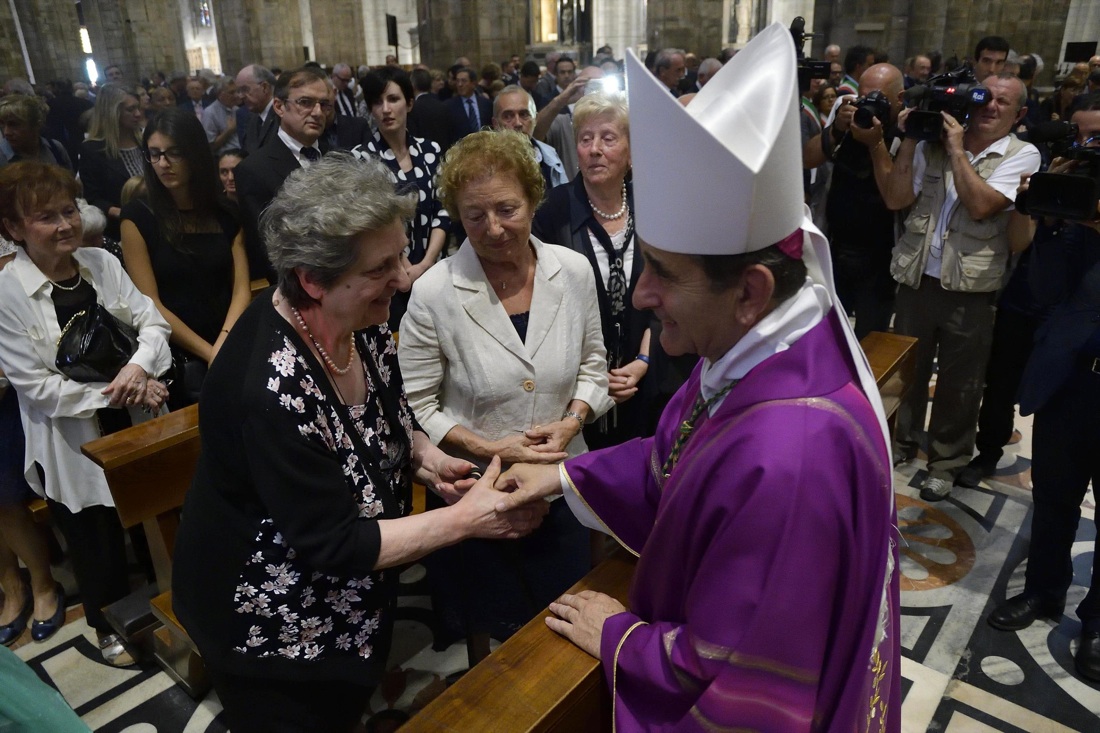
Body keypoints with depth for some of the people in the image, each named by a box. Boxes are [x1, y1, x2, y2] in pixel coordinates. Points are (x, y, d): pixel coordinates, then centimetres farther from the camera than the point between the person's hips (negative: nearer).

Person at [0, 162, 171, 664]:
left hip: (136, 426, 4)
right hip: (73, 444, -3)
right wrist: (114, 394, -21)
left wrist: (140, 366, -22)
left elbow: (152, 321, -3)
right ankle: (108, 627, 42)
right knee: (97, 542, 15)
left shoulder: (102, 263, -3)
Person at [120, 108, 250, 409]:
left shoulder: (225, 215, 10)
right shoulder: (138, 217, 1)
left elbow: (242, 289, 4)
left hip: (230, 351, 3)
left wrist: (224, 347, -12)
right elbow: (150, 304, -3)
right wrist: (209, 353, -10)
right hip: (176, 359, -3)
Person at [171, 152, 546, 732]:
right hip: (275, 624, -6)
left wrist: (420, 452, -13)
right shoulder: (273, 386, -37)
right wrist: (466, 519, -27)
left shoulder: (360, 323, -13)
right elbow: (334, 545, -30)